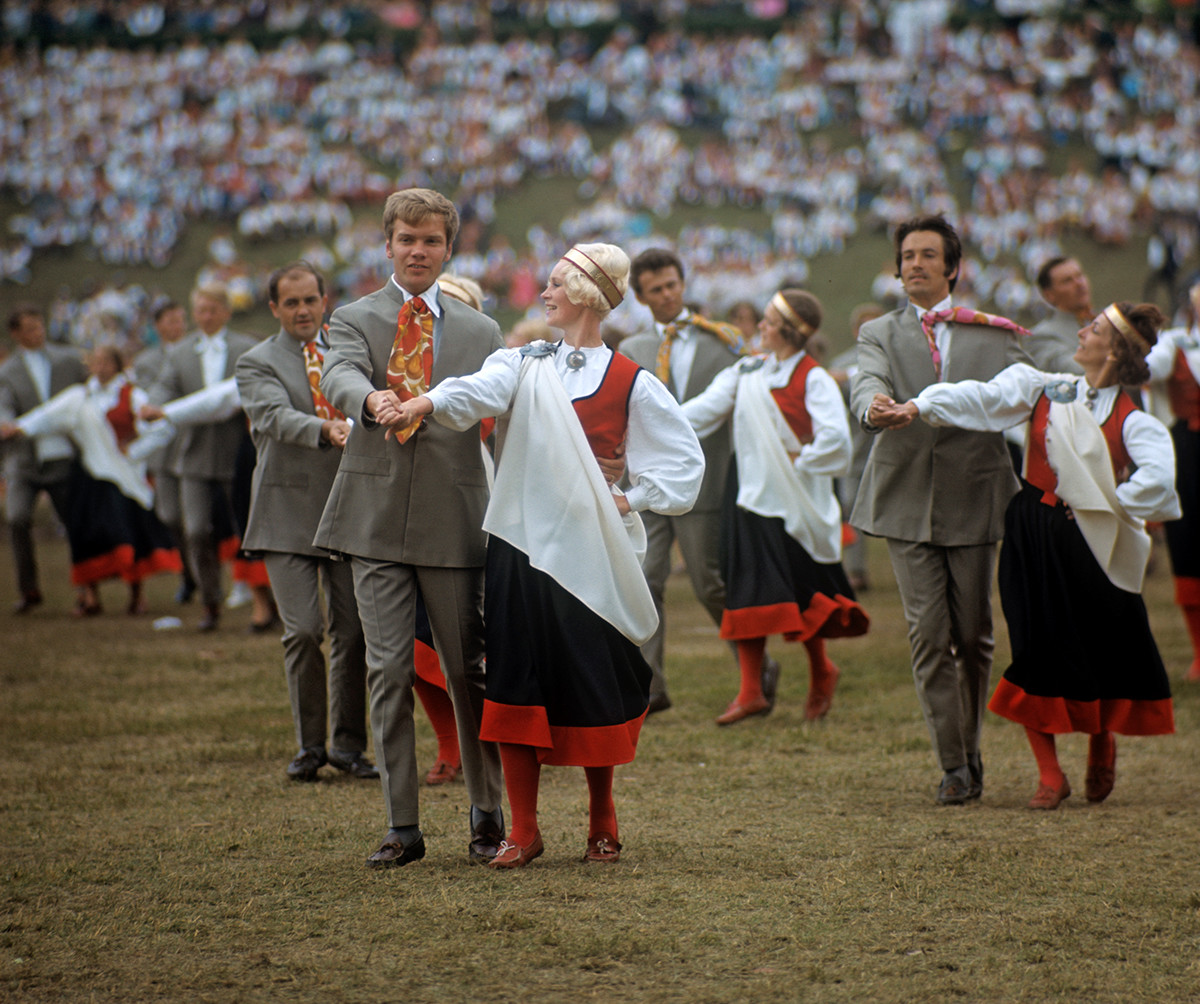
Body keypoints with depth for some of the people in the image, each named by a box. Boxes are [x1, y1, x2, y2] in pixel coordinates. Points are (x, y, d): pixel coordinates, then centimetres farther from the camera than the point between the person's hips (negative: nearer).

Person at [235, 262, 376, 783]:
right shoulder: (256, 363, 2)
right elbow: (278, 417, -16)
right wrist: (326, 430, -34)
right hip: (289, 512, -3)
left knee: (353, 631, 0)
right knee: (302, 631, -8)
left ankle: (347, 744, 12)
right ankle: (309, 744, 7)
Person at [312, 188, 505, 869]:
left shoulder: (481, 332, 14)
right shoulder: (355, 320, 8)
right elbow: (341, 376, -14)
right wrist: (370, 400, -36)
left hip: (456, 520, 1)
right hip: (377, 518, 0)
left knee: (469, 670, 3)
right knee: (388, 669, -1)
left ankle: (489, 818, 15)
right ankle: (403, 826, 6)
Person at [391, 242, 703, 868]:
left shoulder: (630, 384, 3)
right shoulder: (524, 364, 9)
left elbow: (684, 458, 7)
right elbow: (481, 390, -14)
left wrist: (633, 499, -5)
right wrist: (428, 401, -34)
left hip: (588, 551, -2)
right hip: (520, 542, 2)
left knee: (589, 686, 0)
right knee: (514, 680, -1)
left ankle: (602, 823, 18)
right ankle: (523, 831, 6)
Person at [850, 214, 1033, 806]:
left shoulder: (993, 333, 12)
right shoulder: (879, 334, 11)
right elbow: (867, 383, -8)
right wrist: (873, 406, -32)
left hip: (973, 495, 0)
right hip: (908, 500, 0)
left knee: (973, 633, 3)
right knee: (928, 631, -7)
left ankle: (970, 749, 21)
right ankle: (954, 766, -2)